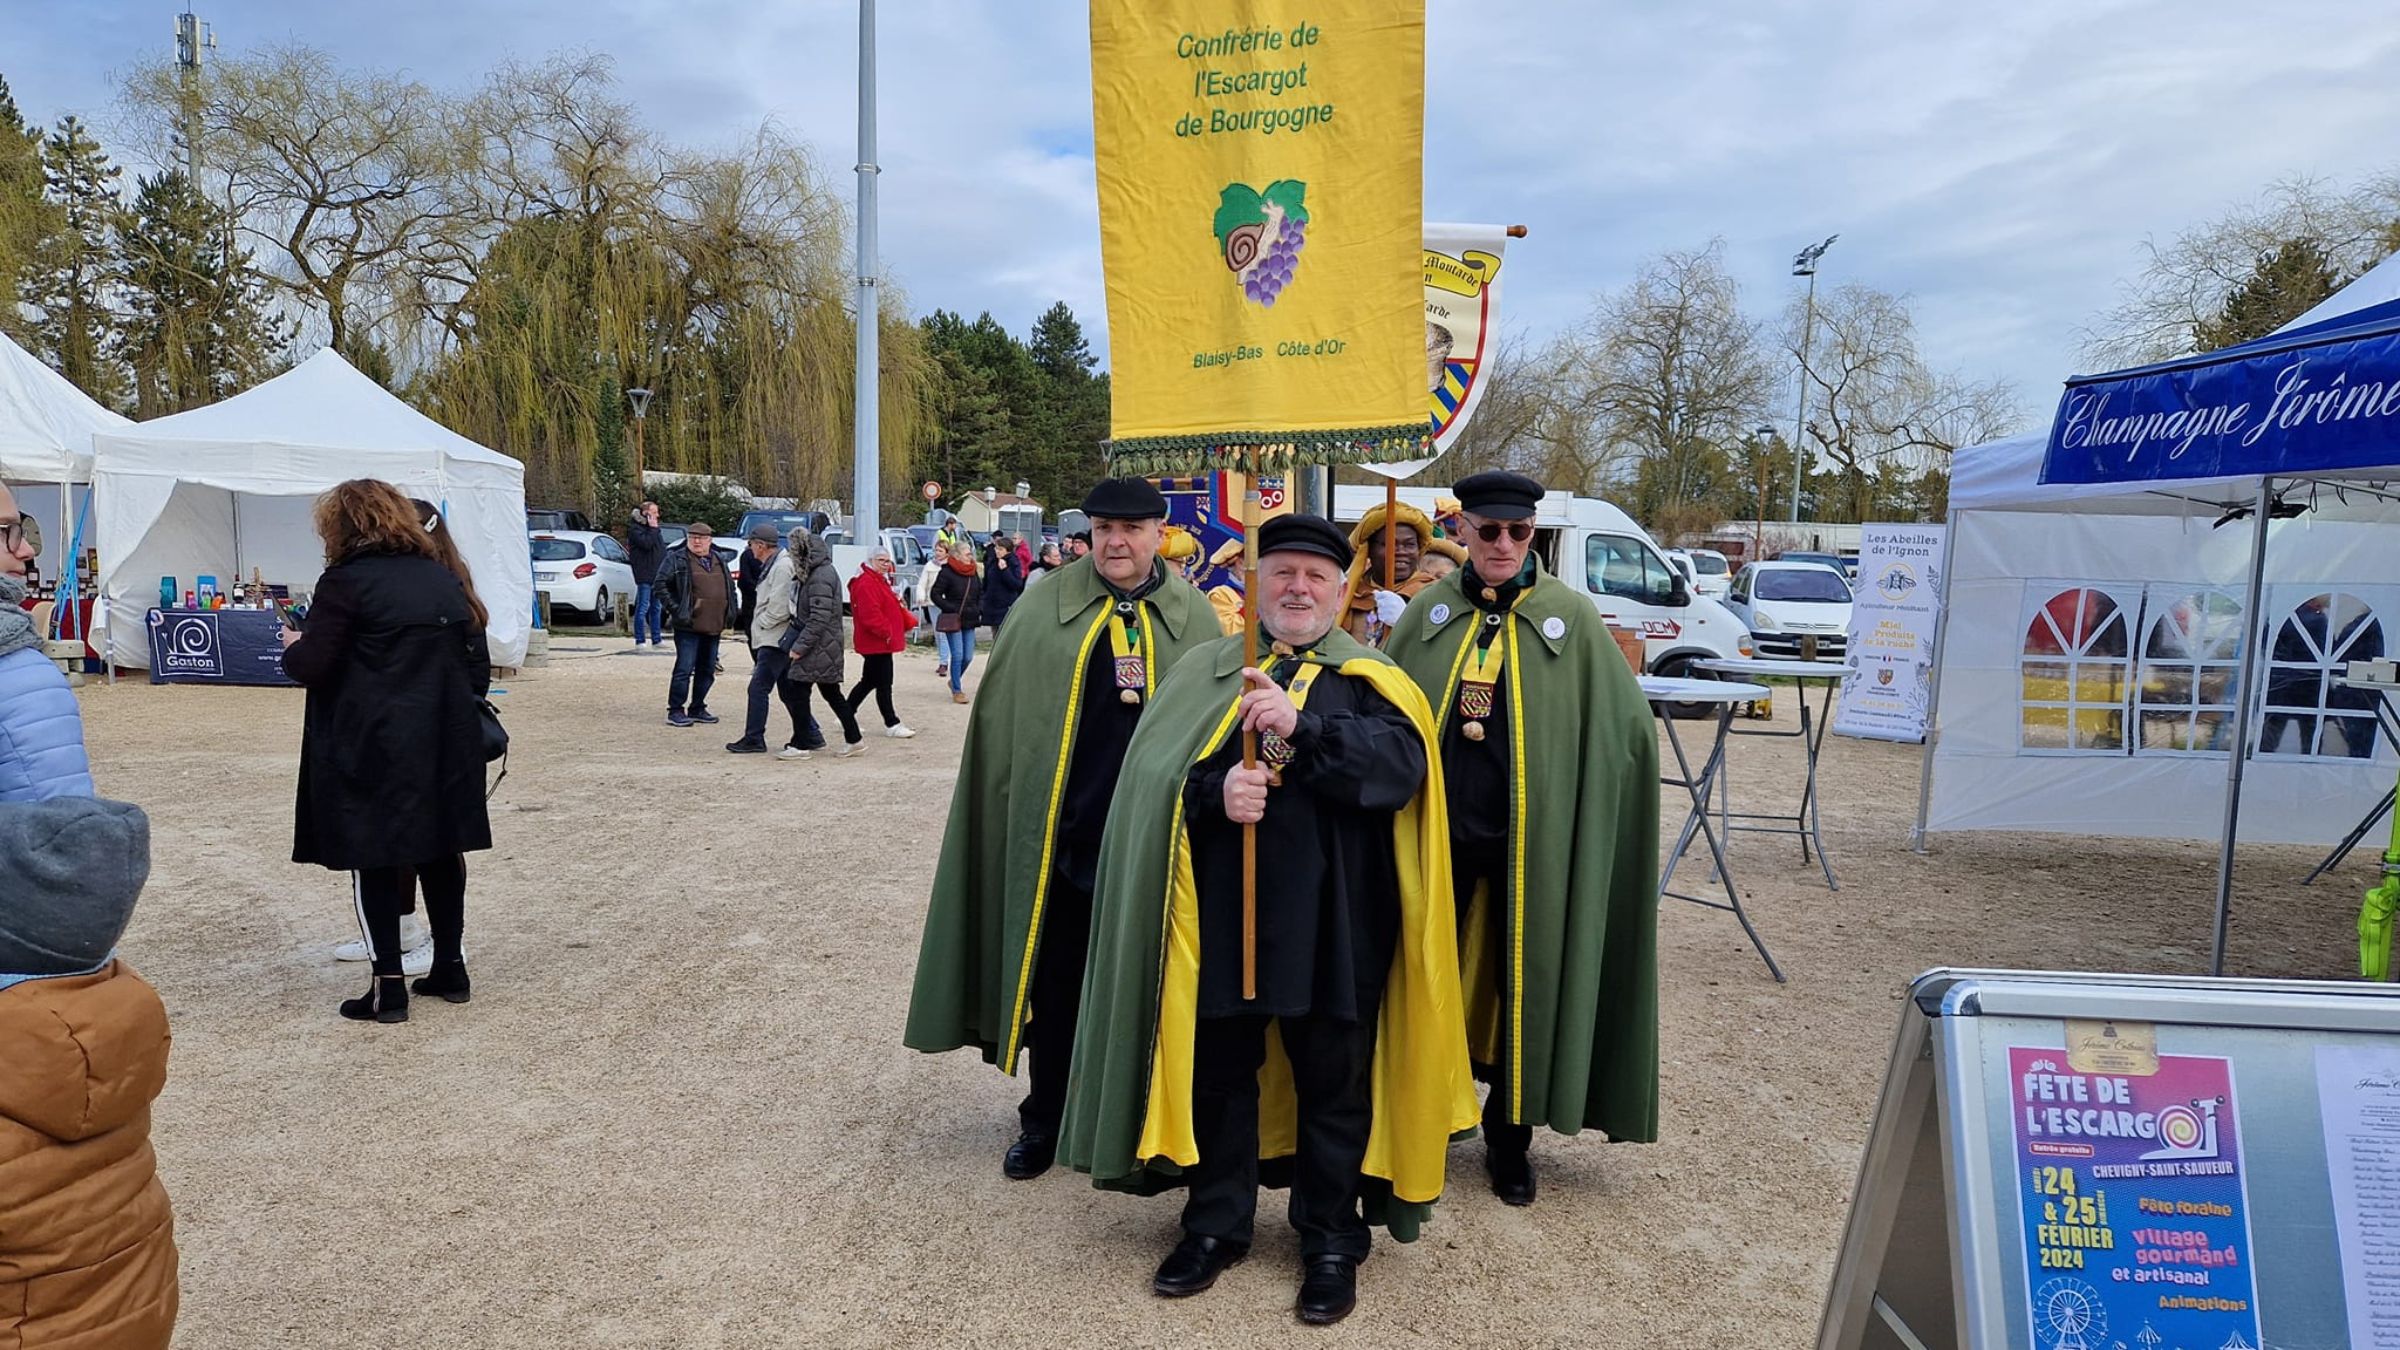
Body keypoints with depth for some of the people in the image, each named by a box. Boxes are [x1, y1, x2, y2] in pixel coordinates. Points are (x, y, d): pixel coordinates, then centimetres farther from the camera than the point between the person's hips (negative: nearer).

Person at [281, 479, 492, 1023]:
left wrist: (293, 646, 7)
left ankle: (388, 986, 4)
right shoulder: (445, 580, 10)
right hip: (446, 742, 6)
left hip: (373, 748, -6)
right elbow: (478, 669, 12)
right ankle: (450, 966, 23)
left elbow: (312, 667, -13)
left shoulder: (346, 581, -10)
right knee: (440, 848, 15)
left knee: (375, 858, 2)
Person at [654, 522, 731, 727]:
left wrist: (730, 612, 15)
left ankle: (698, 709, 23)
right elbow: (661, 585, -7)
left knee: (707, 670, 11)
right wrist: (675, 610, -13)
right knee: (684, 669, -6)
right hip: (688, 626, -6)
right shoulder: (677, 560, -3)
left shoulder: (719, 561, 15)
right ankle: (675, 711, 2)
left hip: (714, 626, 6)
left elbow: (730, 587, 26)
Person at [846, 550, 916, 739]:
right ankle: (891, 725, 0)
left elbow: (889, 607, 28)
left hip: (879, 643, 11)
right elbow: (870, 614, -26)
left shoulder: (880, 581, 19)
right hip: (877, 643, -11)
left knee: (868, 681, 16)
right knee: (884, 684, -5)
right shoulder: (866, 583, -17)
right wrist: (886, 632, -20)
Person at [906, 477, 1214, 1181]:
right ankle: (1043, 1121, 26)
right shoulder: (1049, 607, 2)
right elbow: (1005, 719, 3)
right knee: (1055, 981, 10)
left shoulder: (1192, 618, 2)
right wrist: (1019, 806, -1)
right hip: (1062, 832, 0)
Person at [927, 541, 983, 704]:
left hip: (969, 621, 6)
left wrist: (979, 610, 7)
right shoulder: (947, 573, -11)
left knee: (968, 656, 7)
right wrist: (951, 609, -14)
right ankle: (957, 690, 5)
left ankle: (955, 680, 31)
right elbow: (935, 595, -10)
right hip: (953, 621, -6)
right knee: (957, 655, -6)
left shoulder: (974, 572, 8)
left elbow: (981, 593, 20)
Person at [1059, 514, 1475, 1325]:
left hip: (1332, 920, -1)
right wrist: (1215, 793, -22)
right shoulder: (1208, 672, 8)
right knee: (1216, 1069, 13)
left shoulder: (1368, 680, 3)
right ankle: (1216, 1223, 32)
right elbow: (1157, 777, -2)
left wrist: (1301, 726, -27)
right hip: (1223, 912, 2)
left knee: (1333, 1081, 9)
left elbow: (1403, 764, -16)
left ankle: (1332, 1241, 28)